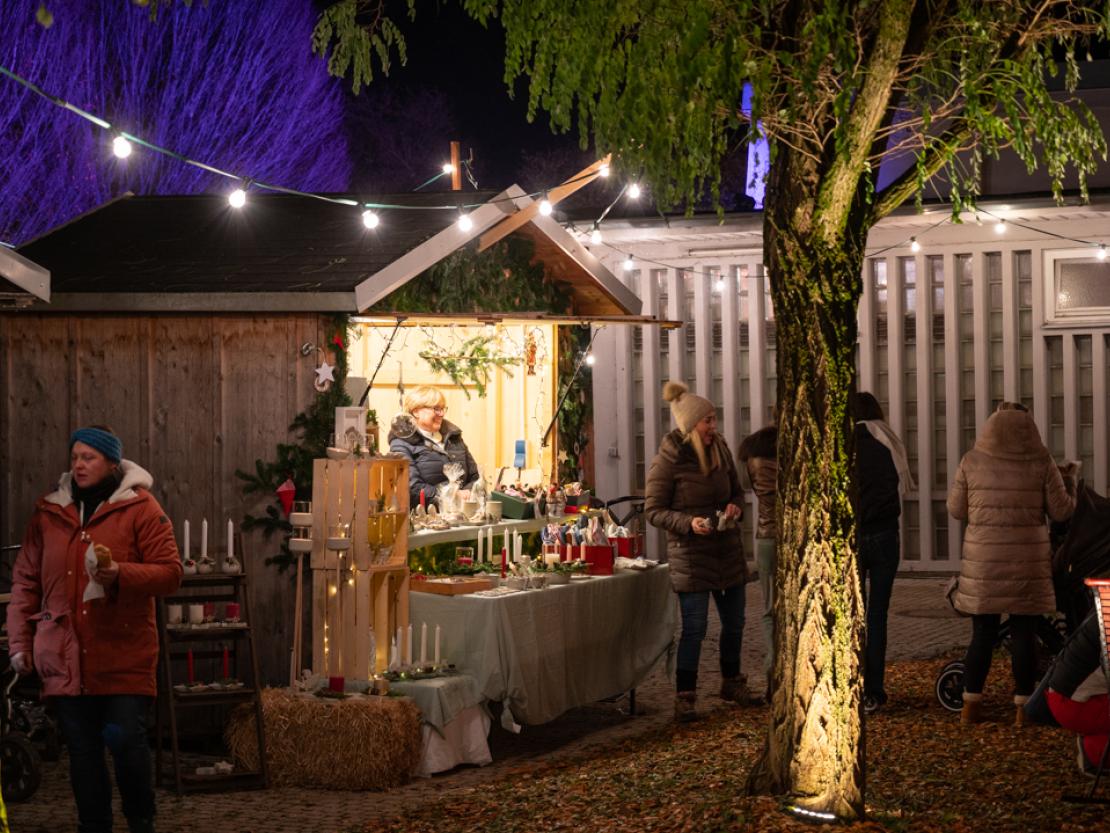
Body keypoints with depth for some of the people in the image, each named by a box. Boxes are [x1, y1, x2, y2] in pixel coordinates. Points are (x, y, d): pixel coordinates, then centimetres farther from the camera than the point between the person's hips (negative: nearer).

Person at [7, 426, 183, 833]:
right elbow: (26, 581, 12)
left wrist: (120, 574, -22)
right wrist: (19, 641, 7)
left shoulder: (141, 509, -2)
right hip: (66, 658, 4)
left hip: (124, 657, -3)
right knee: (82, 749, 8)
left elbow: (170, 572, -6)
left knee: (126, 740, -6)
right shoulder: (48, 512, 10)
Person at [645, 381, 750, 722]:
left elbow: (737, 490, 17)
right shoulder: (669, 459, -13)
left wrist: (735, 507, -6)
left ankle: (732, 683, 34)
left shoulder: (720, 449, 4)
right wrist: (688, 522, -25)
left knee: (734, 621, 15)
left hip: (727, 548, 6)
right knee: (694, 626, -7)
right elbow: (653, 510, -11)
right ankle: (684, 698, 1)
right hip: (690, 552, -6)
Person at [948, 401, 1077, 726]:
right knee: (1024, 632, 5)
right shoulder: (1041, 462, -5)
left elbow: (956, 510, 3)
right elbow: (1061, 511, 0)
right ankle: (1023, 707, 7)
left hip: (983, 559, 1)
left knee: (983, 632, 10)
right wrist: (1069, 485, 19)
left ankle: (971, 704, 10)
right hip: (1028, 560, -1)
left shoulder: (972, 461, -2)